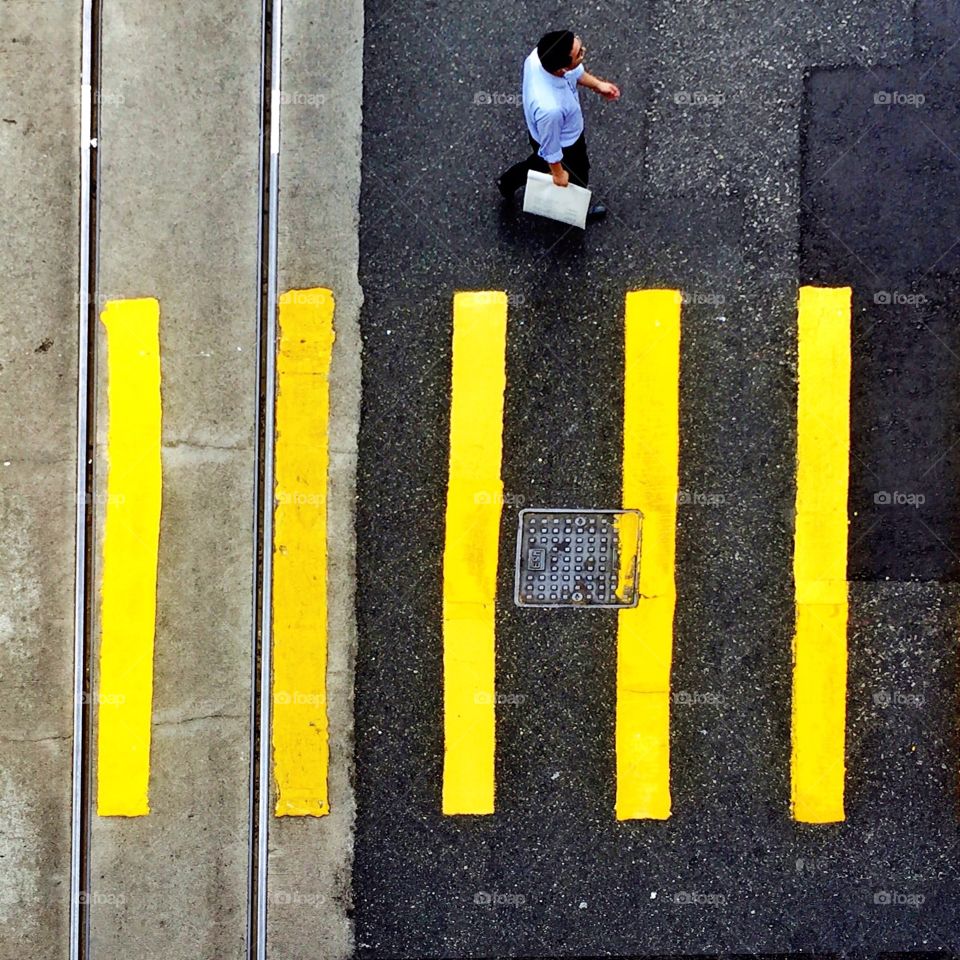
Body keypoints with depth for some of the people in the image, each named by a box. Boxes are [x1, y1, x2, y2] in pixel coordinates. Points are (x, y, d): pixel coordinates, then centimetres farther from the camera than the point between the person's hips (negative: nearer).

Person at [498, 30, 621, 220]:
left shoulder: (540, 54, -30)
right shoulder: (550, 108, -48)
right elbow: (551, 148, -27)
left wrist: (598, 84, -8)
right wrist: (558, 173, -10)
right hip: (563, 146, -5)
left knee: (541, 160, 38)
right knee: (576, 179, 28)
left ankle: (508, 182, 63)